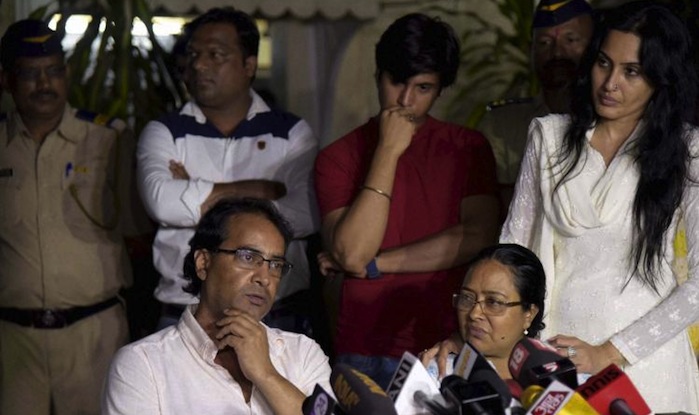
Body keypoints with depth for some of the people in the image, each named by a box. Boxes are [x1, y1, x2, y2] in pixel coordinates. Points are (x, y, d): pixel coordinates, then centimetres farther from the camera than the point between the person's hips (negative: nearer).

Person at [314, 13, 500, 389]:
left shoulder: (468, 147, 5)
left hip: (449, 343, 1)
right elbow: (351, 254, -12)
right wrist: (388, 150, -11)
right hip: (366, 354, -1)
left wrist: (372, 265, -9)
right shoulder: (338, 157, 2)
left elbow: (479, 237, -9)